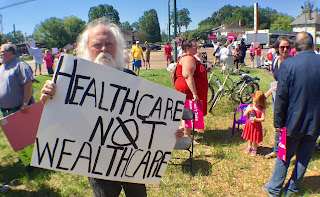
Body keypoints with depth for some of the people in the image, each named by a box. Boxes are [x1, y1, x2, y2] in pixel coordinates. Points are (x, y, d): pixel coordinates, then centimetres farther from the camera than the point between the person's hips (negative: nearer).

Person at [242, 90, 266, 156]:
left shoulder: (261, 109, -12)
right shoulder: (250, 106, -5)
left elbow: (263, 118, -16)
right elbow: (244, 115, -5)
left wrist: (255, 119, -28)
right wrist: (248, 110, -22)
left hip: (257, 126, -3)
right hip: (249, 124, 3)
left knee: (255, 138, 9)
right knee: (249, 137, 21)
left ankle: (254, 149, 32)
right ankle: (249, 147, 43)